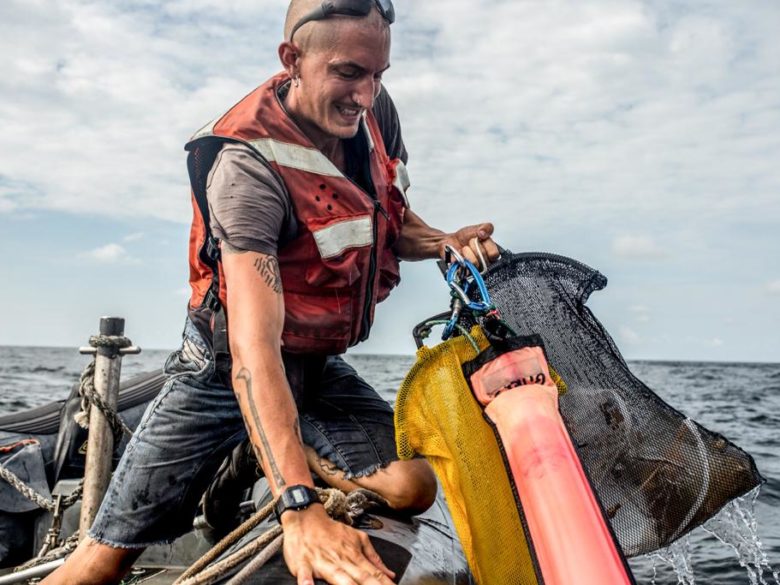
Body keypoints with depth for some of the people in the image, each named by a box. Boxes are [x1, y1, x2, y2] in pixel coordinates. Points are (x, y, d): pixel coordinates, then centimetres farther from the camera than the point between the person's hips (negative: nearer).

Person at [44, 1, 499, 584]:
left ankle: (276, 461, 12)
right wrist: (300, 511, -46)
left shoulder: (374, 110, -8)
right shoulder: (247, 164, -29)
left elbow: (390, 222, 10)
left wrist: (444, 242, -13)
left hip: (320, 366, 5)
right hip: (228, 368, -5)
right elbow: (254, 349, -38)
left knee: (412, 486, -16)